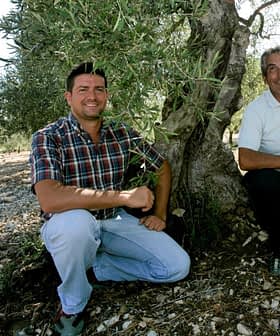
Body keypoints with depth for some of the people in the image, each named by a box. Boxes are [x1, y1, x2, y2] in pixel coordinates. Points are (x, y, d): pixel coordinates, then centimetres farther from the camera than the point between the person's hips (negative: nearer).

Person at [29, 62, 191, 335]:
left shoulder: (123, 134, -4)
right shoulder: (48, 137, -16)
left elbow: (163, 168, 11)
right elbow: (49, 199, -33)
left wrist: (160, 214, 2)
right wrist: (125, 197, -31)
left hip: (115, 221, 4)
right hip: (69, 226, -3)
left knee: (178, 265, -8)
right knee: (76, 220, -39)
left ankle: (95, 267, 5)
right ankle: (72, 305, -10)